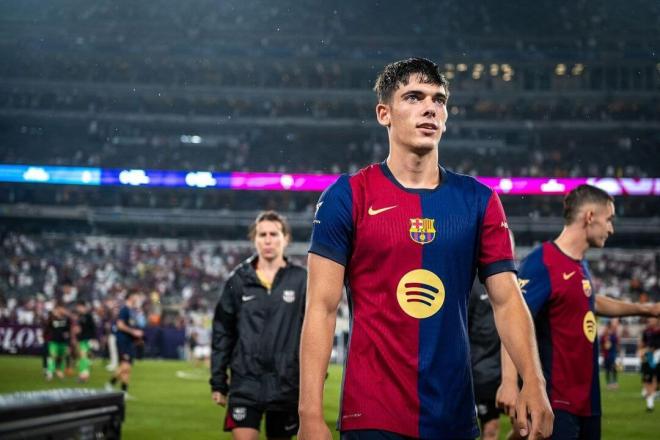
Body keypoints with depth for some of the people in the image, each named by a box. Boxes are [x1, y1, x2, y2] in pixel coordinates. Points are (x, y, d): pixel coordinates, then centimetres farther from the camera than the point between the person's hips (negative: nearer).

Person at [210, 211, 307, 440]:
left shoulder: (302, 280, -1)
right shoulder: (238, 280, 3)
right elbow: (222, 333, 7)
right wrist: (218, 381, 5)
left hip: (286, 386, 0)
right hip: (245, 384, 0)